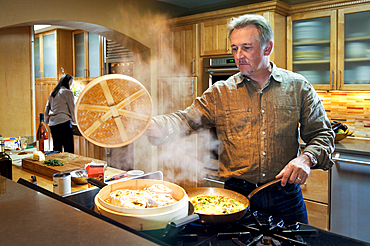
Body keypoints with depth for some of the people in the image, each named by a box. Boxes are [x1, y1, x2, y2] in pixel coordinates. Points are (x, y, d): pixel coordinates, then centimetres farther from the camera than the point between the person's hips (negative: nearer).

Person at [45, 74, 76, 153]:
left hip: (52, 124, 7)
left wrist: (47, 121, 28)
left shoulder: (52, 93, 20)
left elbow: (47, 108, 23)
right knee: (69, 150, -8)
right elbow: (72, 108, 2)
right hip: (63, 122, -7)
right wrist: (74, 119, 17)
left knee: (56, 149, 11)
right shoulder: (68, 92, 0)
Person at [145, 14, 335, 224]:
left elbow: (322, 134, 5)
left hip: (286, 198, 1)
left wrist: (307, 158, -15)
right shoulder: (219, 93, 0)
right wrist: (144, 124, -25)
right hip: (237, 196, 0)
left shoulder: (298, 87, 2)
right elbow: (186, 121, -8)